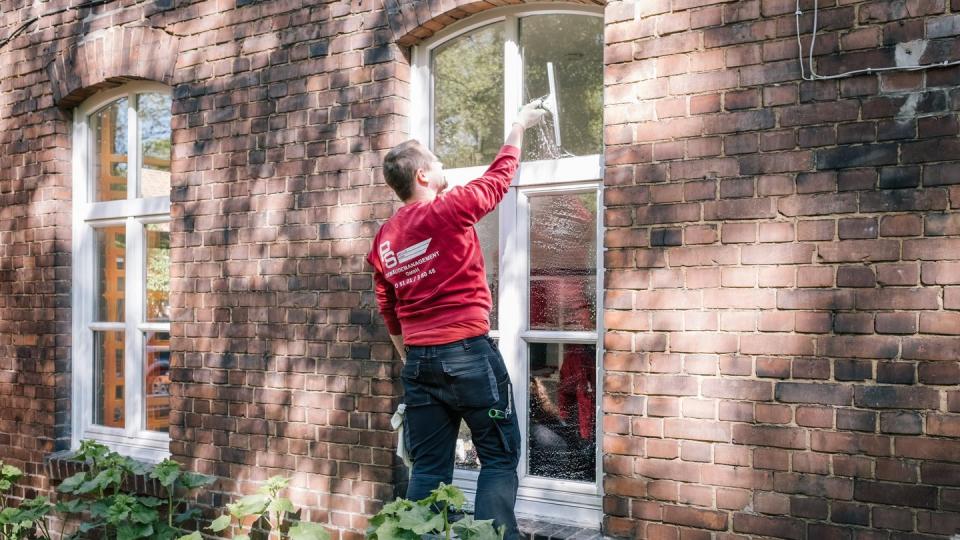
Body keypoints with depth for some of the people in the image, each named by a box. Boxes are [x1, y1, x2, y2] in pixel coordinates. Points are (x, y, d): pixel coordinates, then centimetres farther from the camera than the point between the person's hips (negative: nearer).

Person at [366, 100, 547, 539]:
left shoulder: (384, 238, 10)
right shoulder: (448, 210, -9)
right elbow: (499, 176, 5)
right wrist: (518, 126, 20)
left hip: (418, 359, 6)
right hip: (468, 353, -6)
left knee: (429, 467, 9)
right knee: (500, 457, 2)